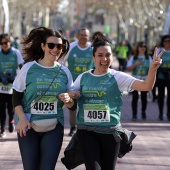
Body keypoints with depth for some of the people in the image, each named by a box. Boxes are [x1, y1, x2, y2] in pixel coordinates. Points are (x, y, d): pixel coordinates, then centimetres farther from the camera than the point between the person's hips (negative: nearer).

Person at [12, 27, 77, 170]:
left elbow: (73, 105, 7)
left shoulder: (64, 72, 2)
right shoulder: (29, 68, -4)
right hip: (29, 127, -1)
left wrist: (68, 100, -15)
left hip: (54, 129, 1)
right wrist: (22, 118, -14)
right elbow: (16, 98, 0)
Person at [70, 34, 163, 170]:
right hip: (86, 131, 0)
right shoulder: (83, 77, 5)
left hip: (110, 132, 0)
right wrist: (70, 96, -9)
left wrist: (152, 69, -31)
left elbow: (146, 86, -12)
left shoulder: (117, 77, -2)